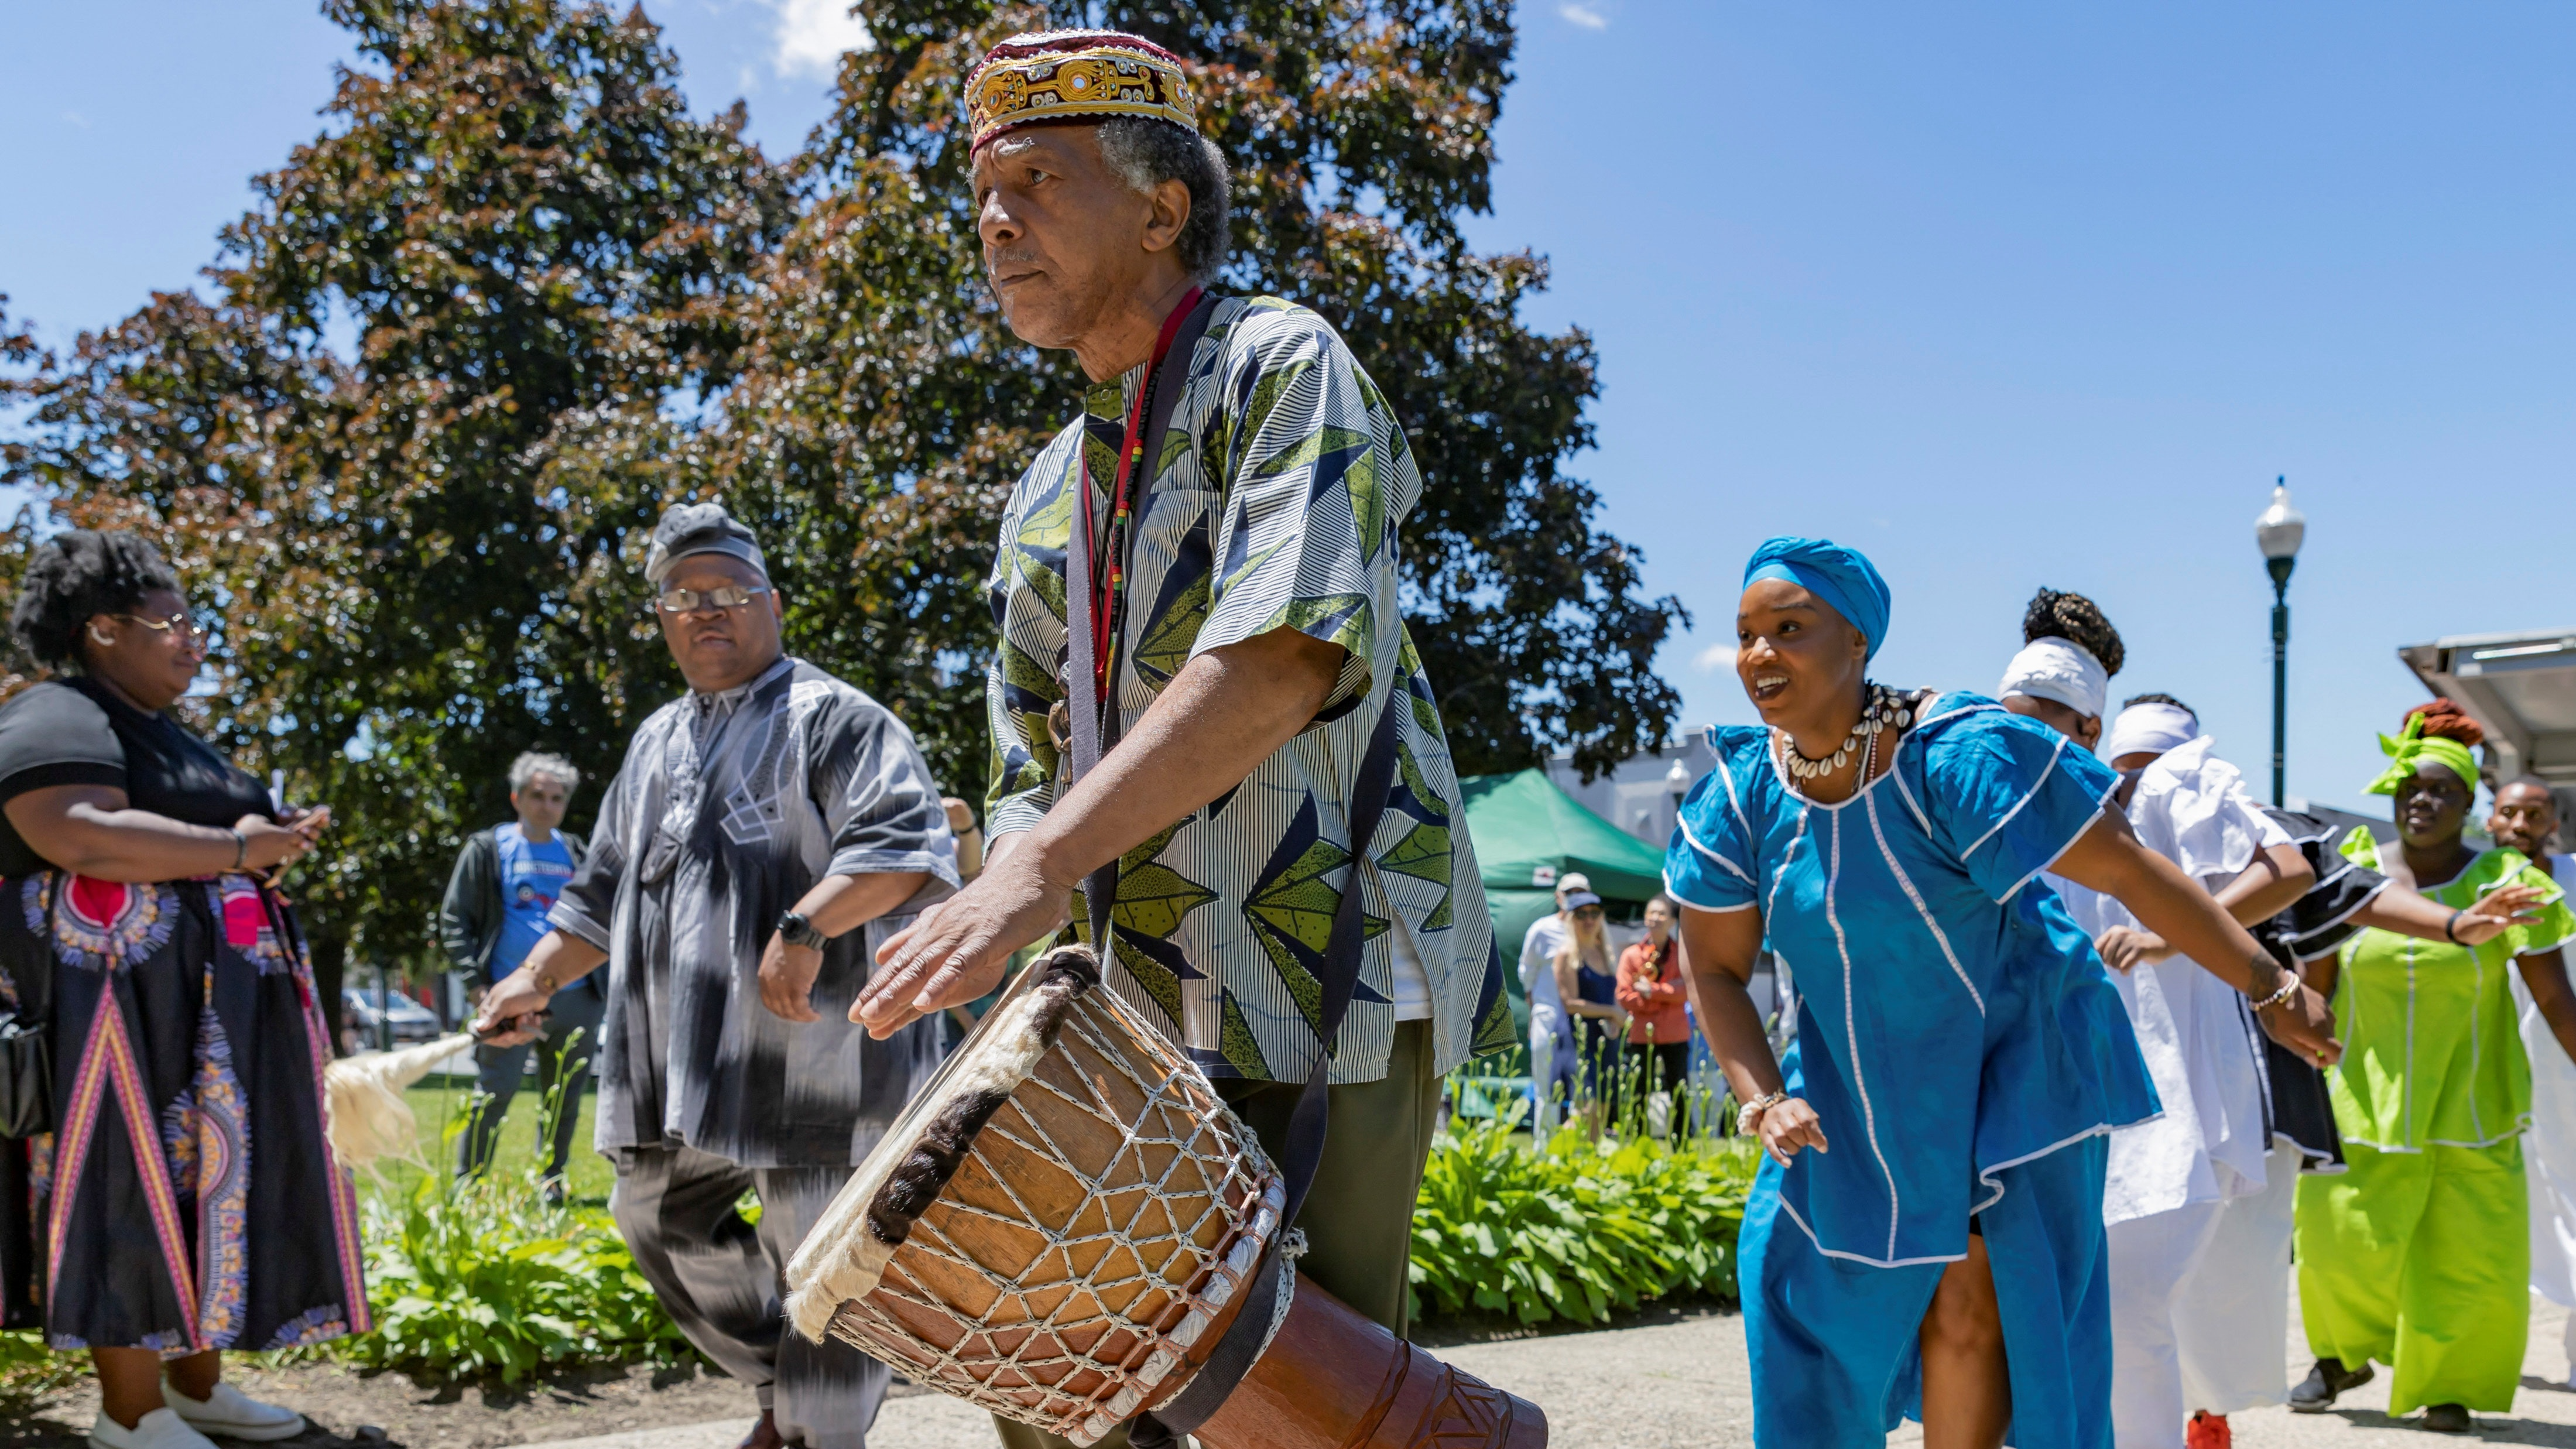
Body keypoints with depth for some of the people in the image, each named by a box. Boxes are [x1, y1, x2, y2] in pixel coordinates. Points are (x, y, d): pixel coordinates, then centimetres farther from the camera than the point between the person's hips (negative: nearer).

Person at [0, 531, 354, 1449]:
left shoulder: (164, 734, 23)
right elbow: (82, 838, -25)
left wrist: (272, 847, 12)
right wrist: (236, 848, -20)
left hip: (208, 1008, 10)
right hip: (123, 1003, -10)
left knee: (210, 1181, 11)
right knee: (139, 1185, -7)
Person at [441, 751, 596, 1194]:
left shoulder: (575, 853, 14)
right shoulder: (487, 849, 3)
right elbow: (454, 921, 1)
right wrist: (478, 986, -9)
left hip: (574, 999, 4)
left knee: (565, 1100, 9)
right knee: (495, 1094, -6)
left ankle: (552, 1184, 21)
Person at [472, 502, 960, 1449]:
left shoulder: (829, 718, -5)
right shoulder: (657, 742, 21)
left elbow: (905, 842, -19)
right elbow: (604, 891, 27)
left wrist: (806, 927, -31)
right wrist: (538, 978, 16)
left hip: (808, 1048, -8)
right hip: (682, 1062, 9)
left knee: (818, 1258, -3)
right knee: (662, 1223, 17)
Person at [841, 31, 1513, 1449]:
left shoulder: (1281, 363, -5)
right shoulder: (1046, 497, 18)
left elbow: (1287, 655, -22)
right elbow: (1029, 767, 14)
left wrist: (1041, 869, -29)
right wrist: (1035, 966, -5)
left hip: (1322, 986, -7)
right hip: (1142, 1013, 8)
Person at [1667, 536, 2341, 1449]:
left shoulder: (1955, 755, -26)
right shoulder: (1740, 792, -12)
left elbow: (2128, 870, -21)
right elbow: (1716, 969, -3)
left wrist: (2268, 988, -16)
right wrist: (1762, 1100, -16)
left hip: (2009, 1065, -5)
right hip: (1867, 1082, 5)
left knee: (1973, 1306, -6)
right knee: (1814, 1293, 12)